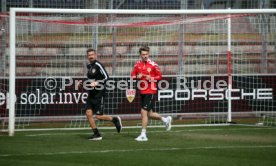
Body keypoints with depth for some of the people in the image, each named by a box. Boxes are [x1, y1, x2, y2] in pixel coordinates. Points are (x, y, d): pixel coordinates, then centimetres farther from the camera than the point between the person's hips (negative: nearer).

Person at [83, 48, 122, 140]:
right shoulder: (89, 66, 13)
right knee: (88, 113, -5)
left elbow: (106, 77, -18)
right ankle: (96, 134, 3)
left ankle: (115, 120, 18)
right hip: (91, 94, 8)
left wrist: (96, 83, -25)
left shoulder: (98, 65, -12)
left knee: (98, 116, -8)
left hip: (99, 94, -8)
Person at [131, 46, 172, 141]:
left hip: (150, 91, -6)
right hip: (142, 91, 6)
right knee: (149, 114, 13)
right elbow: (133, 75, 11)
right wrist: (137, 77, -10)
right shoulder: (138, 64, 5)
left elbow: (159, 76, -3)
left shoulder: (153, 65, -9)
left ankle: (143, 135, -6)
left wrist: (151, 78, -19)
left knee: (144, 112, -12)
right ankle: (166, 120, 38)